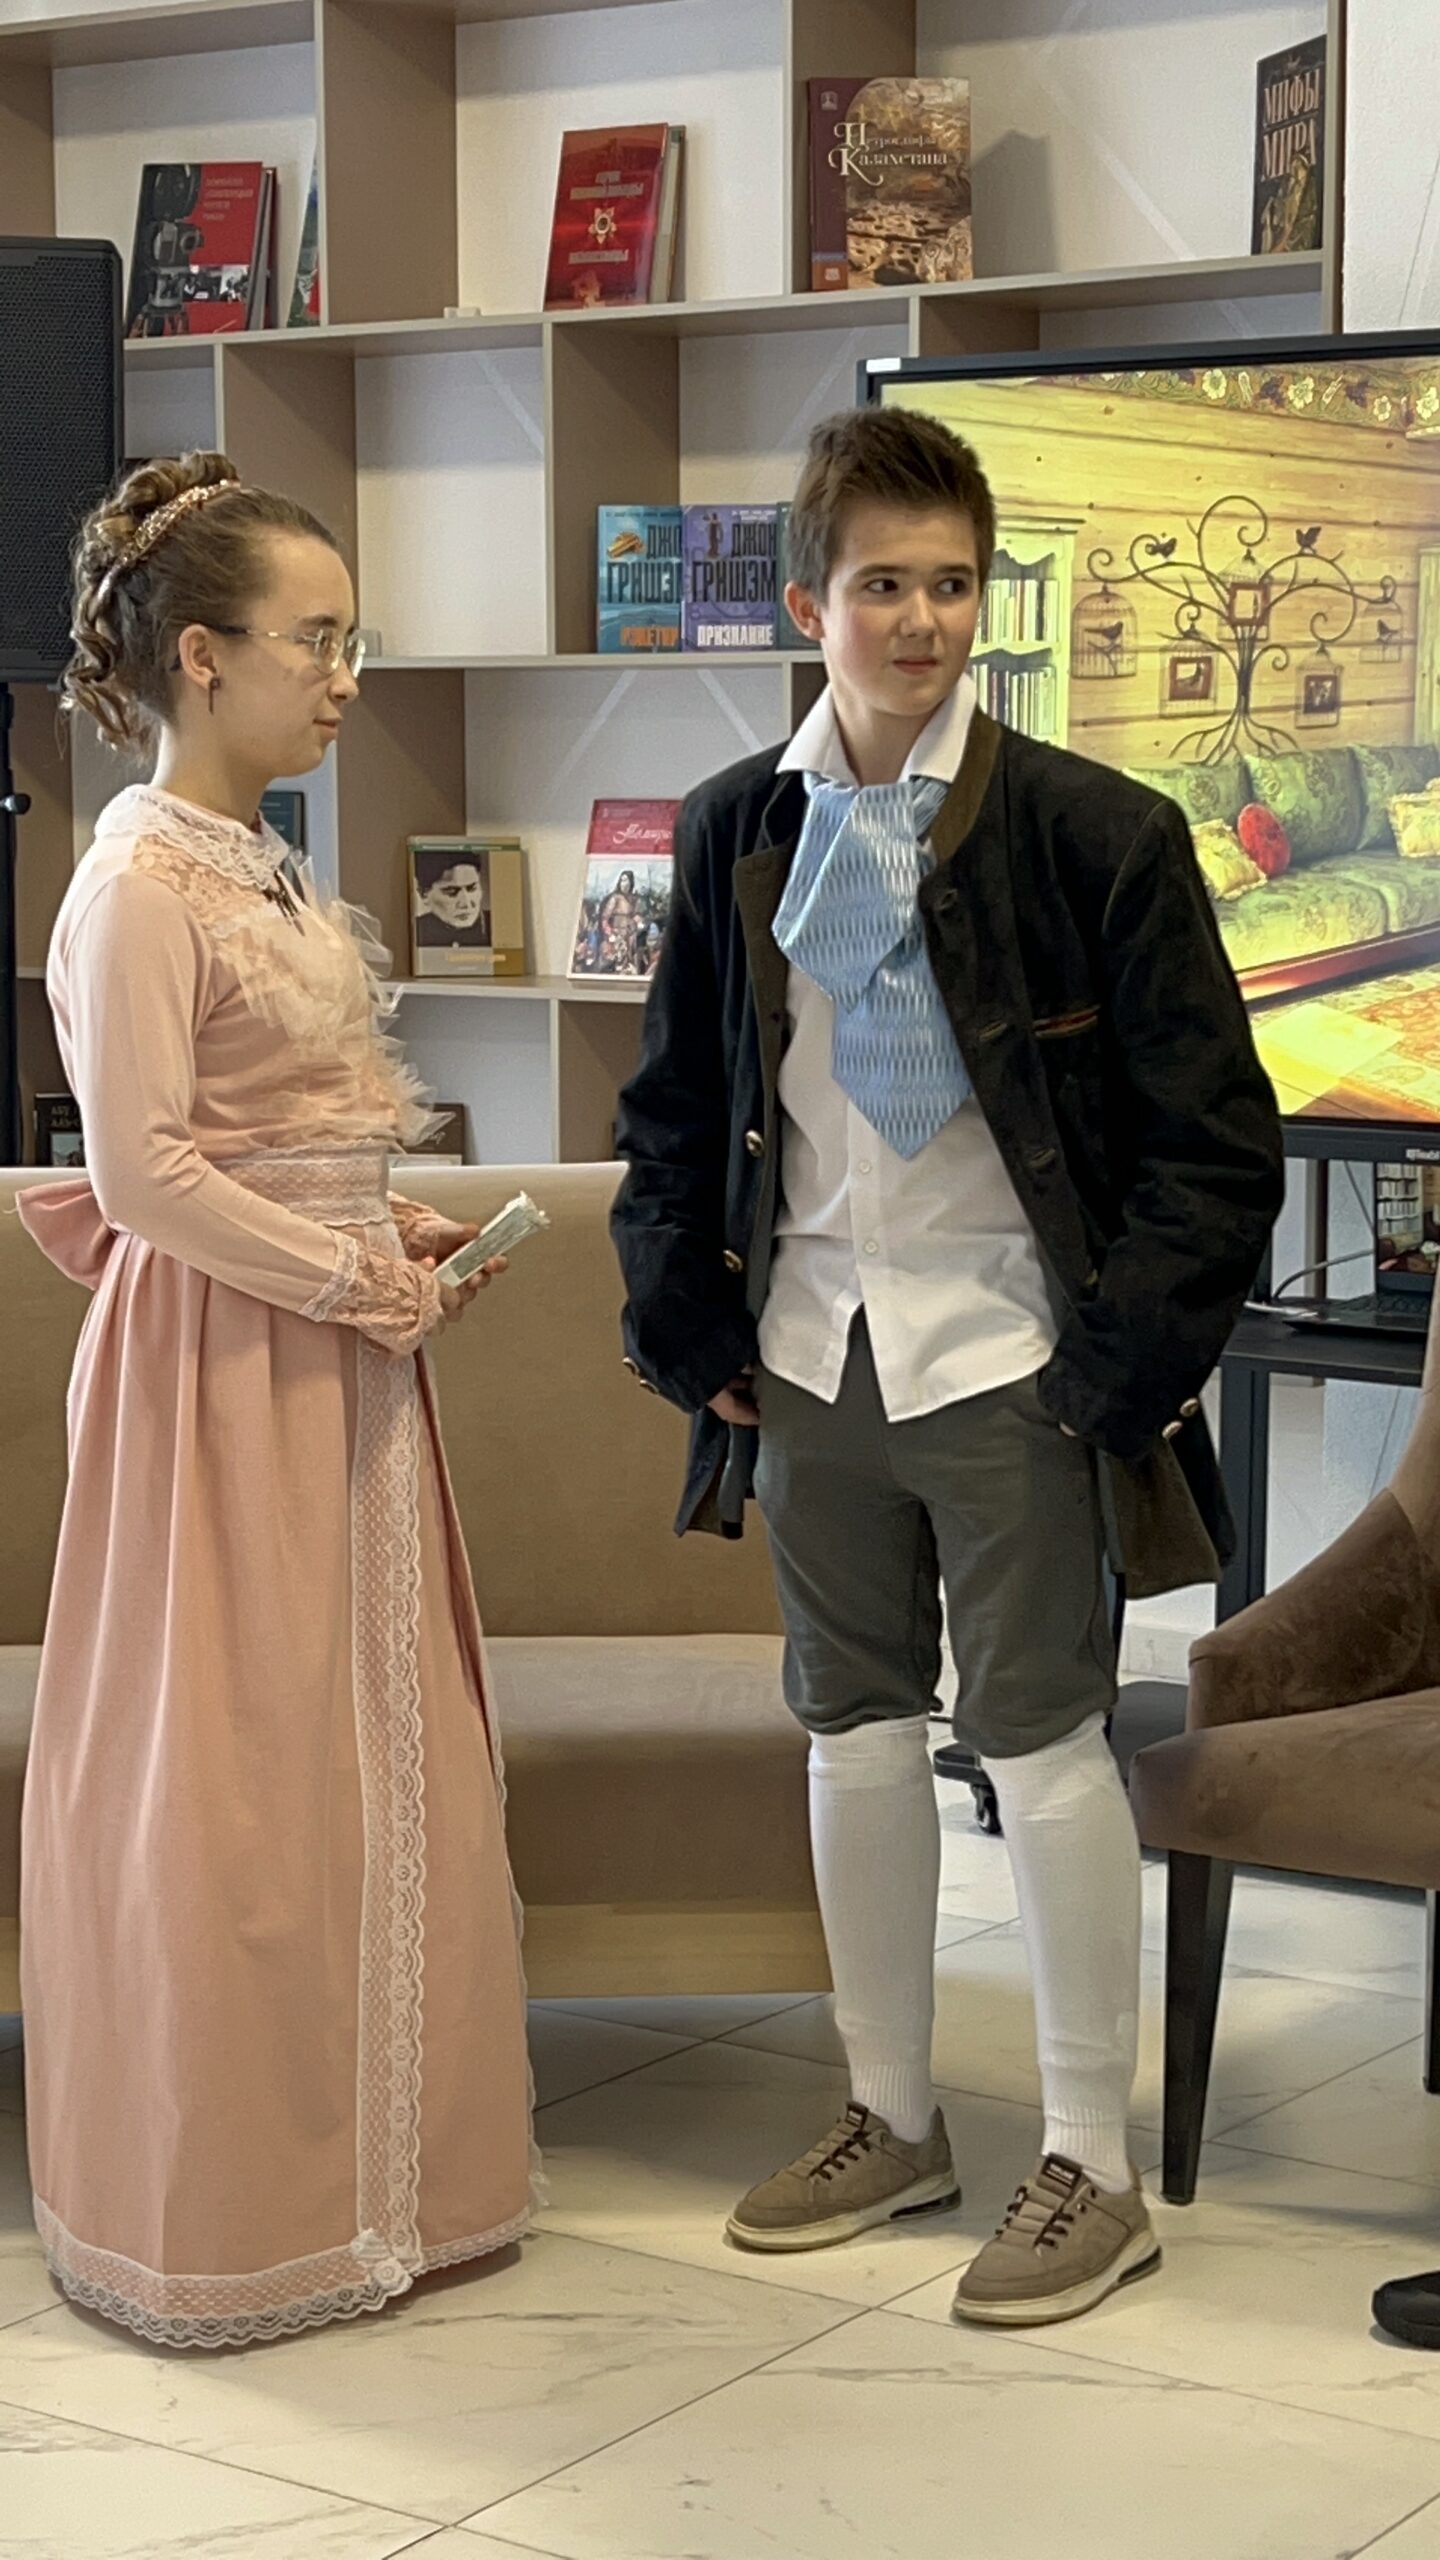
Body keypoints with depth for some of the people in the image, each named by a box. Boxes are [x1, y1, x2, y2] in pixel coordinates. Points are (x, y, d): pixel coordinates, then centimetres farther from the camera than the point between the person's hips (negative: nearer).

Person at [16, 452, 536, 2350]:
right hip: (224, 1366, -9)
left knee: (370, 1756, 13)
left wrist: (393, 1239, 6)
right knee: (230, 1776, -1)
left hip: (333, 1359, 9)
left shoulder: (262, 872, 14)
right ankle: (221, 2215, 13)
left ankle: (370, 2170, 25)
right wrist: (353, 1281, -14)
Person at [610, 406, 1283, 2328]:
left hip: (1010, 1362, -5)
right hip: (813, 1357, 5)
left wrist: (1127, 1364, -13)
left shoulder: (1095, 834, -9)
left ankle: (1095, 2170, 13)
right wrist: (687, 1324, 5)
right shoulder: (738, 831, 4)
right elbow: (675, 1106, 13)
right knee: (853, 1730, 13)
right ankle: (894, 2119, 29)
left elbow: (1213, 1137, -8)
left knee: (1042, 1741, 0)